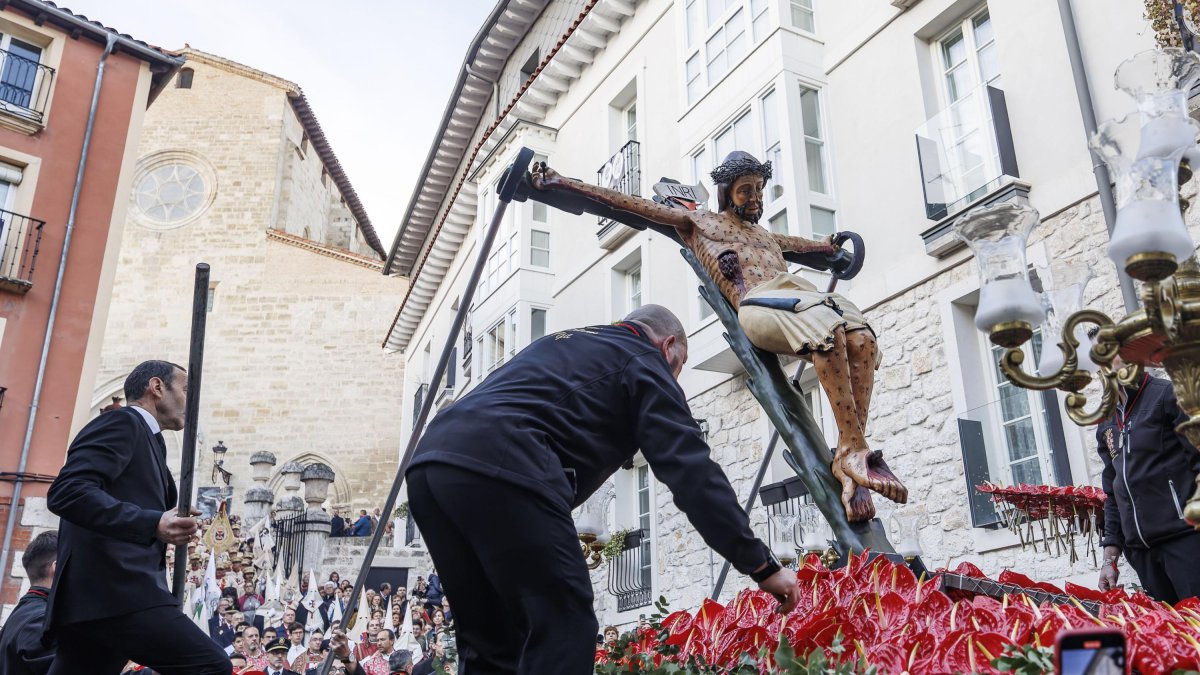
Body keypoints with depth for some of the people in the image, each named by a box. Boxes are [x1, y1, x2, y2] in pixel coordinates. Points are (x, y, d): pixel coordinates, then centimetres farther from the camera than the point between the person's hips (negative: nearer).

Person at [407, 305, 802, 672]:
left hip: (431, 460, 9)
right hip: (499, 466, -8)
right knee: (562, 630, -3)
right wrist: (761, 565, 5)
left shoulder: (561, 345, 37)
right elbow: (692, 471, 3)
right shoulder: (643, 361, 14)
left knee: (491, 639, 14)